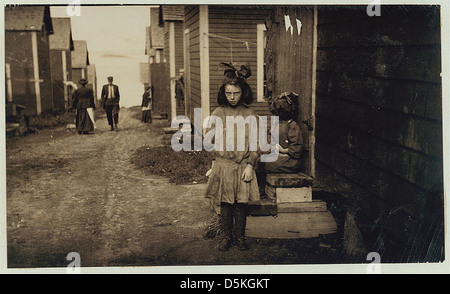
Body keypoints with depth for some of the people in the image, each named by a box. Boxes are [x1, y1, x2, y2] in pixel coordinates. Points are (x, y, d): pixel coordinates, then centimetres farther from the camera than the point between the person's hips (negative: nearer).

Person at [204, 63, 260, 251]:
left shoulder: (249, 115, 1)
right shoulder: (218, 114, 3)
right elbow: (211, 140, 9)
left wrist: (250, 165, -7)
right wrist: (214, 163, 5)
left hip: (243, 167, -1)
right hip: (222, 165, 1)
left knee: (241, 204, 5)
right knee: (225, 204, 7)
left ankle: (240, 237, 21)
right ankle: (227, 236, 22)